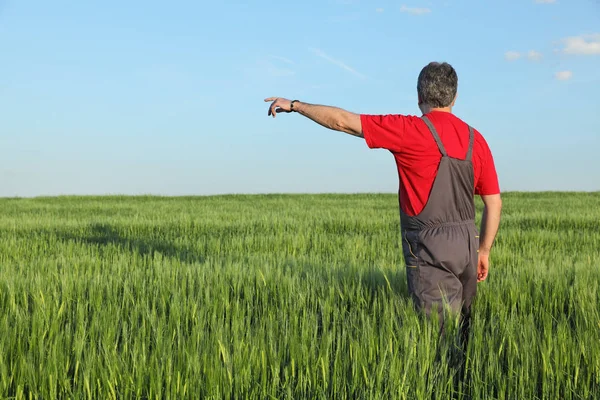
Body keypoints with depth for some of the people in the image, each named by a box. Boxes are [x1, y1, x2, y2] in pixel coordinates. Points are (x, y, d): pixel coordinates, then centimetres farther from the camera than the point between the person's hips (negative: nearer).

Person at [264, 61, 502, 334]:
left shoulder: (413, 130, -10)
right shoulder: (475, 139, 7)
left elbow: (343, 121, -8)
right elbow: (494, 203, 9)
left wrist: (295, 105, 4)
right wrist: (483, 251, 18)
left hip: (431, 249, -6)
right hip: (466, 242, 6)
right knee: (461, 330, 17)